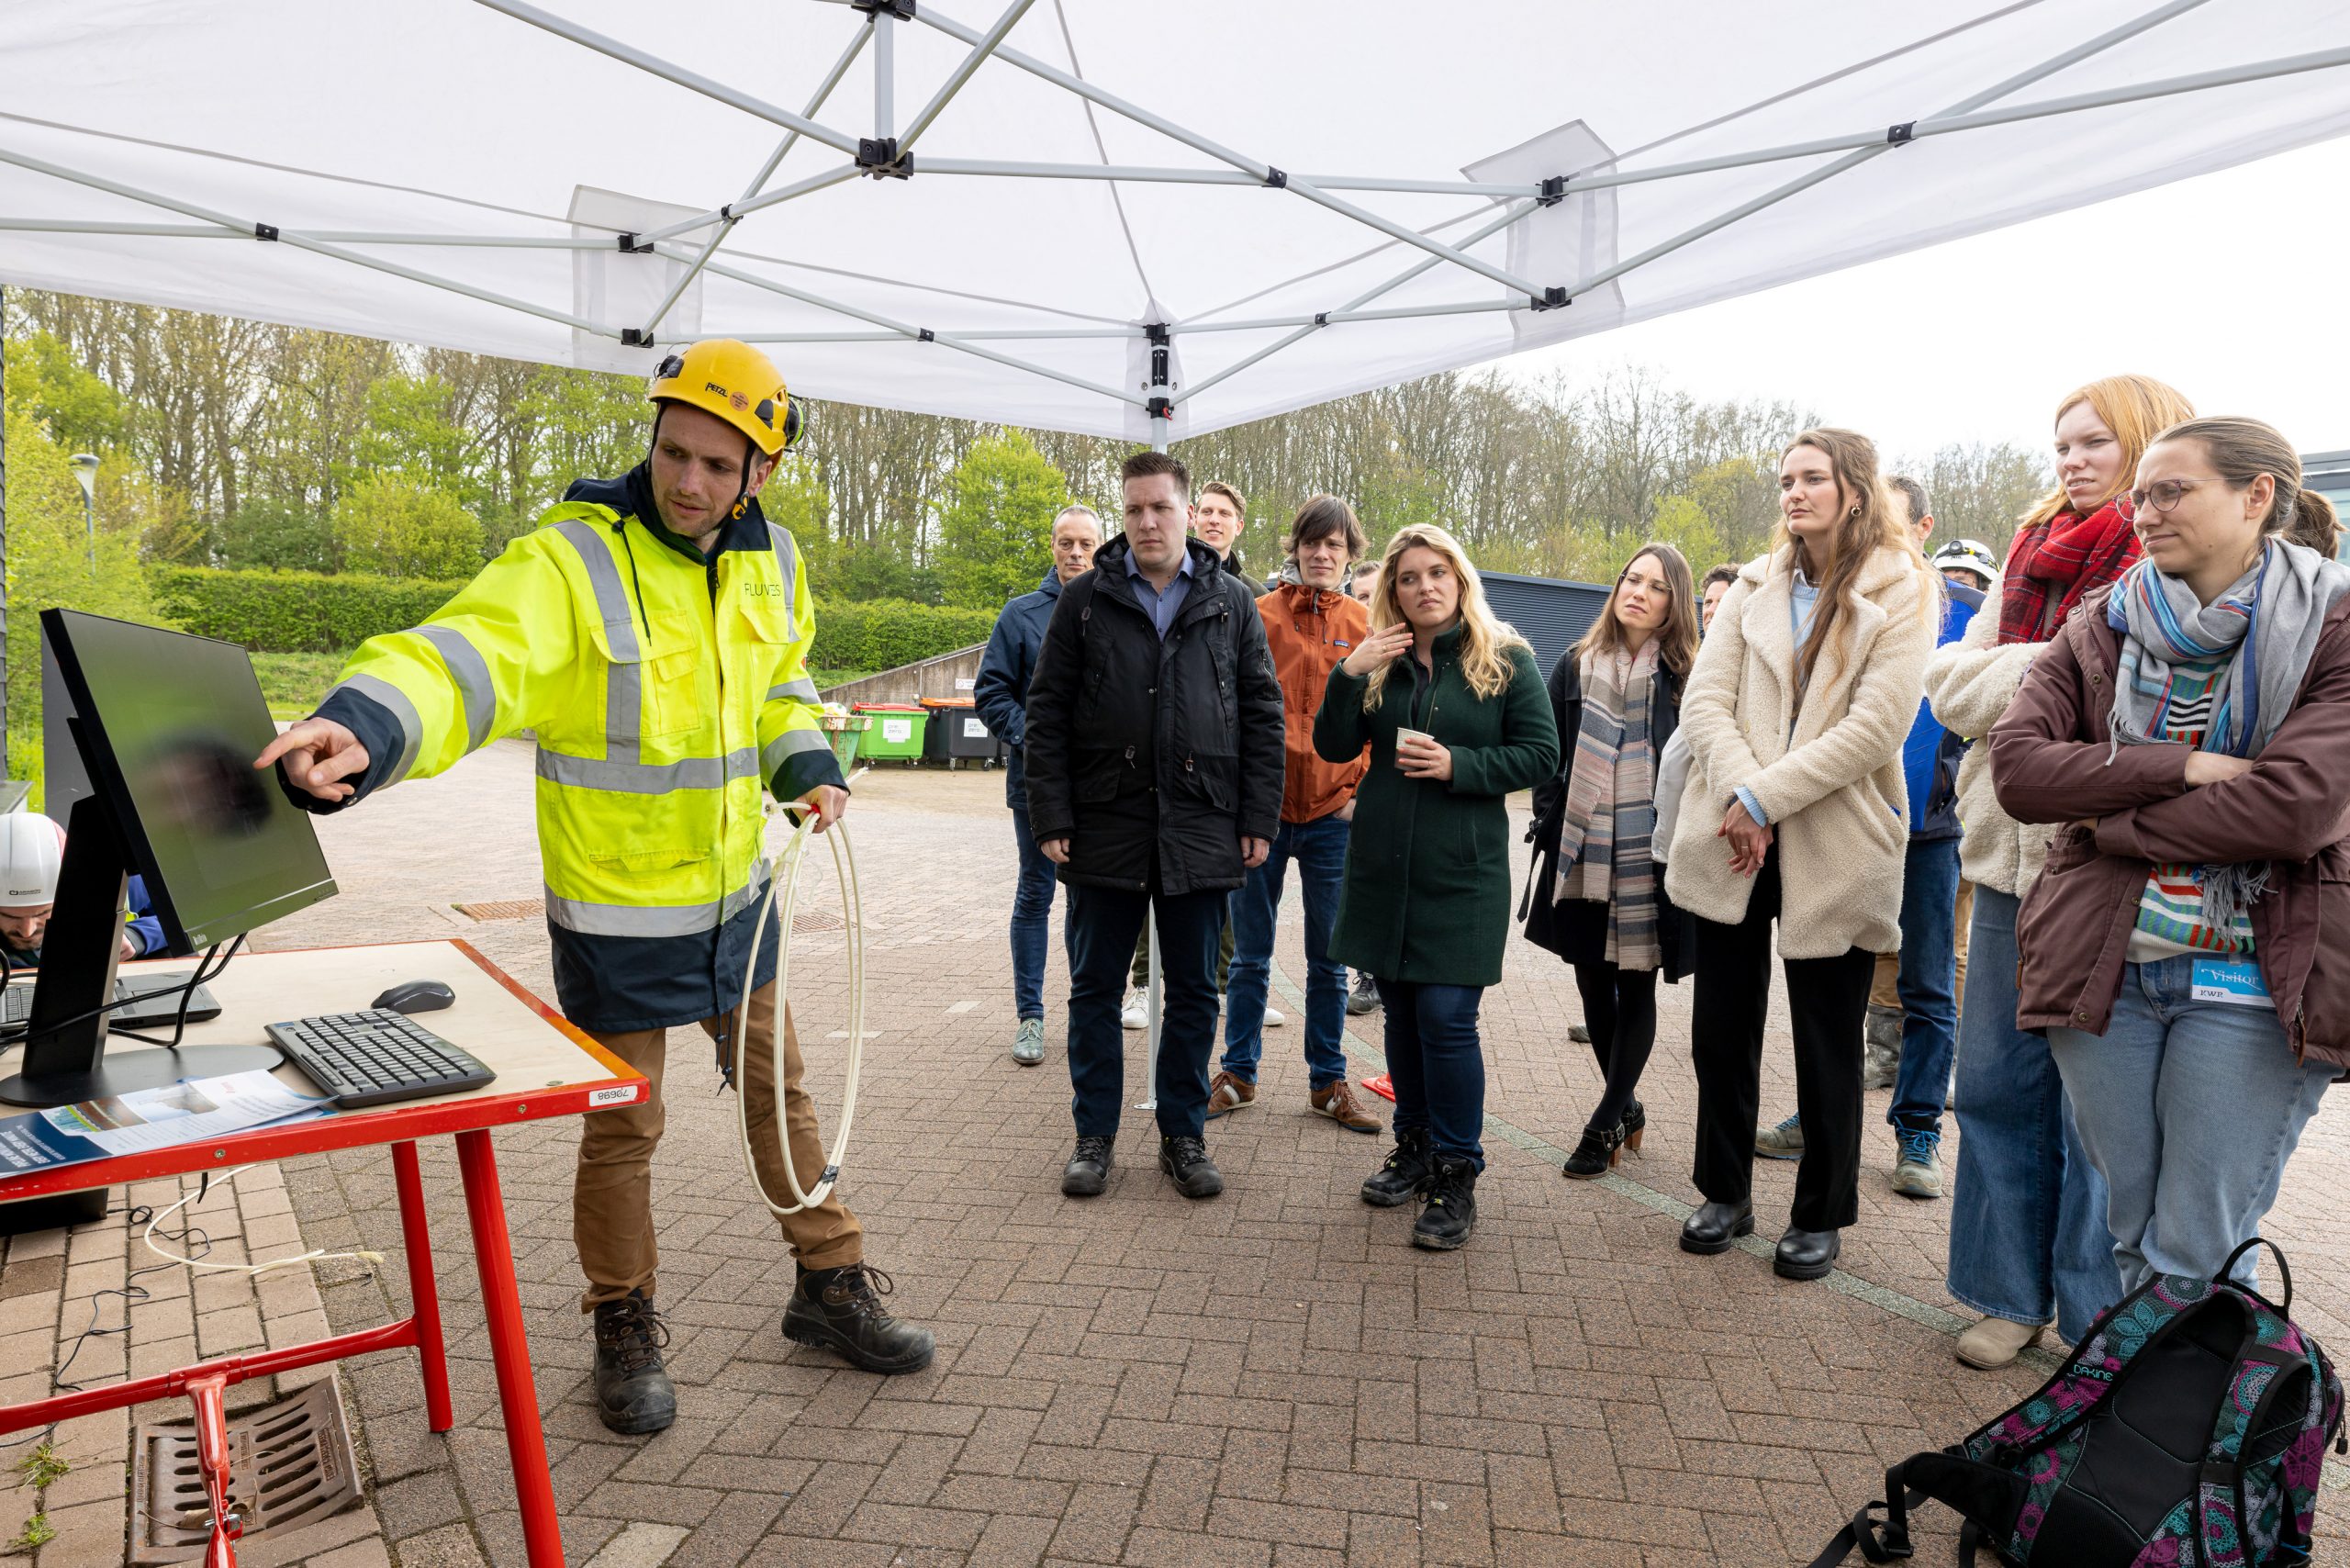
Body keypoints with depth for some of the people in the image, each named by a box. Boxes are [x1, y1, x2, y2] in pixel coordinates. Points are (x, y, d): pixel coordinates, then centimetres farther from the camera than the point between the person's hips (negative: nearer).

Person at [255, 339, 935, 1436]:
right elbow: (470, 654, -35)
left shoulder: (770, 564, 0)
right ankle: (625, 1333, 34)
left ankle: (833, 1285, 36)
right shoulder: (573, 559, -19)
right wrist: (362, 730, -54)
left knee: (777, 1091, 18)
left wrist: (808, 766, -1)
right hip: (616, 914, -5)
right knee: (621, 1130, 10)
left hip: (736, 895, 5)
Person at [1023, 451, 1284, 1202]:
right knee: (1095, 989, 9)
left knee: (1193, 993, 10)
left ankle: (1184, 1136, 24)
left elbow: (1262, 714, 6)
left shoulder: (1231, 602, 7)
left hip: (1200, 831, 1)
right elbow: (1047, 711, 2)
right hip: (1105, 827, 0)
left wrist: (1259, 820, -1)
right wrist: (1051, 817, -6)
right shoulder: (1085, 599, 4)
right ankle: (1095, 1135, 23)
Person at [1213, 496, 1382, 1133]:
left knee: (1328, 959, 10)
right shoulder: (1257, 616, 1)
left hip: (1334, 815, 1)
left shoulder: (1366, 627, 5)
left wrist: (1362, 791, -4)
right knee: (1250, 956, 10)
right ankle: (1238, 1074, 25)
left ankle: (1328, 1081, 23)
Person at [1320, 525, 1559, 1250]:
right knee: (1402, 1012, 13)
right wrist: (1349, 674, -13)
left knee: (1446, 1017, -7)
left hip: (1462, 870, -4)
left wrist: (1458, 765, -16)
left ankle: (1457, 1175, 8)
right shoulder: (1380, 659, 7)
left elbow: (1540, 754, -3)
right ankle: (1414, 1148, 29)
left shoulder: (1505, 660, -1)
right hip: (1384, 864, 4)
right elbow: (1334, 747, 1)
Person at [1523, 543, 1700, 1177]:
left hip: (1650, 857, -3)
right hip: (1581, 856, 3)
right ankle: (1626, 1107, 31)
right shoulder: (1577, 666, 7)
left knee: (1636, 987, 4)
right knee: (1593, 984, 11)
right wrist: (1548, 827, 0)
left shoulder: (1686, 677, 0)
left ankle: (1604, 1124, 16)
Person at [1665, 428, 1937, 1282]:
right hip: (1732, 839, 4)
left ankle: (1821, 1215, 27)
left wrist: (1765, 796, -18)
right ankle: (1725, 1193, 30)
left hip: (1835, 847, -3)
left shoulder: (1902, 593, -2)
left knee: (1827, 1041, 8)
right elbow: (1703, 700, -2)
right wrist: (1737, 800, -17)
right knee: (1721, 1026, 12)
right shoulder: (1754, 587, 10)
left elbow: (1875, 728, -14)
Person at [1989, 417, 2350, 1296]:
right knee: (2132, 1233, 14)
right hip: (2104, 965, 3)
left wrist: (2112, 824, -9)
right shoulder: (2100, 629, 6)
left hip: (2254, 980, -3)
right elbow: (2017, 767, -8)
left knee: (2193, 1255, 3)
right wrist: (2183, 767, -15)